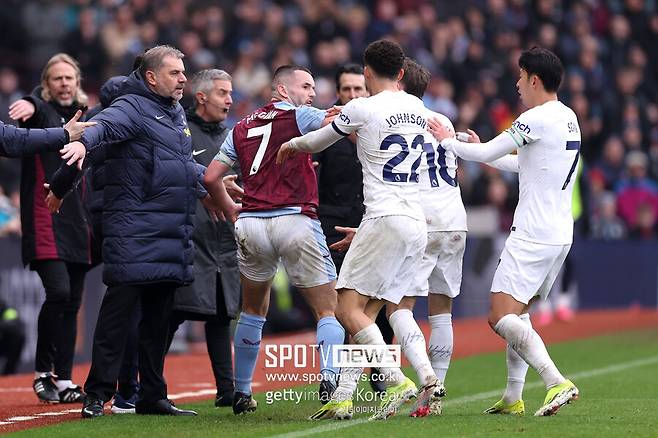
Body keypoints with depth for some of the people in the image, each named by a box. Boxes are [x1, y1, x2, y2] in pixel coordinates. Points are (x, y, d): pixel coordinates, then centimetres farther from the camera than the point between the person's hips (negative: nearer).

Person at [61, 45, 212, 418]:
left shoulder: (177, 113, 21)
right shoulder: (133, 107, -7)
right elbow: (106, 124, -29)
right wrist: (84, 140, -49)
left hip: (172, 233, 8)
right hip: (134, 229, -8)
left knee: (159, 316, 11)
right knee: (119, 306, -10)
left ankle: (153, 396, 17)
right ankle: (98, 394, -7)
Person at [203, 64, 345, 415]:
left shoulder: (242, 128, 18)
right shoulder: (299, 116, 3)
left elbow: (211, 177, 16)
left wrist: (231, 211, 31)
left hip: (251, 225, 5)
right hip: (295, 221, -5)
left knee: (253, 312, 22)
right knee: (328, 310, 2)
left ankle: (241, 393, 23)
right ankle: (329, 380, -19)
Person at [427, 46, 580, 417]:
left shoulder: (538, 119, -15)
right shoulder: (568, 118, 14)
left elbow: (485, 153, -11)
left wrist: (447, 140, 6)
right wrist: (482, 149, 29)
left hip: (534, 235, -9)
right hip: (560, 233, 9)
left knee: (501, 318, -11)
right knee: (517, 313, 18)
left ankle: (558, 383, -25)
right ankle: (513, 397, 16)